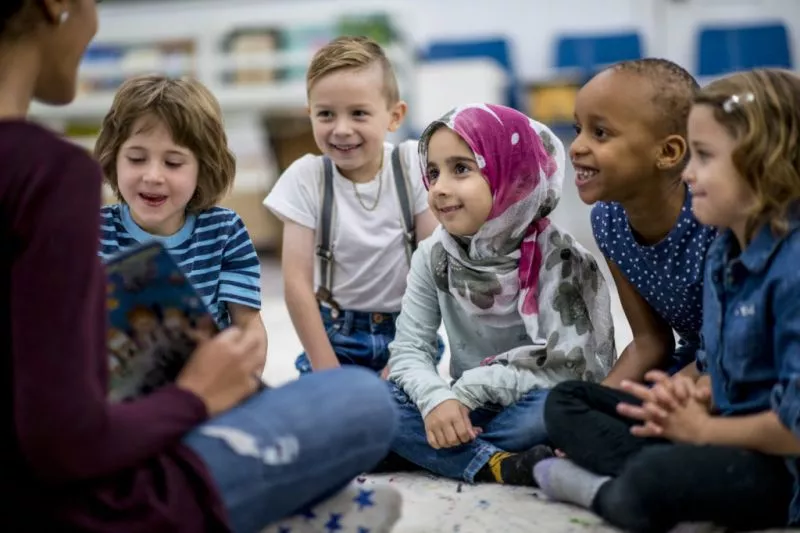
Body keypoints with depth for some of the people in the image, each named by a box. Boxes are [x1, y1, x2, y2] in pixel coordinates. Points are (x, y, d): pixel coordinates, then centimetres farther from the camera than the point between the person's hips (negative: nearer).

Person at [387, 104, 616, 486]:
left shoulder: (558, 258, -14)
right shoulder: (434, 256, -2)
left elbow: (568, 367, -22)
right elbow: (409, 350, -6)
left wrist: (468, 389, -23)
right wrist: (437, 399, -28)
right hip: (467, 412, 4)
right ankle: (502, 467, -30)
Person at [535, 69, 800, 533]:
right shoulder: (725, 254, 6)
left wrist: (702, 428, -12)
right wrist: (694, 397, -5)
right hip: (732, 433, 10)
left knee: (655, 479, -38)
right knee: (565, 401, 10)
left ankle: (607, 491, -6)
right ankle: (645, 484, -13)